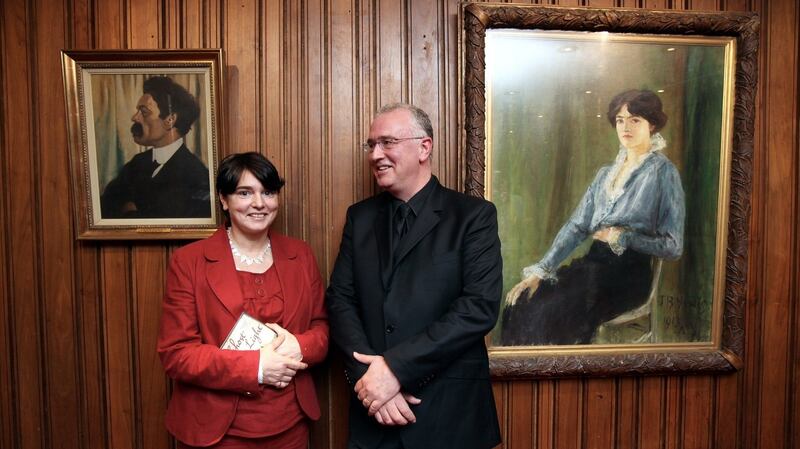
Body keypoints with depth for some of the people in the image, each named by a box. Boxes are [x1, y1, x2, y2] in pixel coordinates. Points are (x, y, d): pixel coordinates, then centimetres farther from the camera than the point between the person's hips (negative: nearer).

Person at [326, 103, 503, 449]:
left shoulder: (474, 215, -7)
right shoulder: (360, 216, 5)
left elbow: (480, 306, -16)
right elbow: (340, 299, 0)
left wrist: (395, 367, -19)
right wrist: (369, 372, -15)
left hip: (449, 410, -3)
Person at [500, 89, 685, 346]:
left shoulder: (663, 172, -2)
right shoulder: (606, 173, 16)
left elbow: (673, 247, -2)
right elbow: (576, 227, 6)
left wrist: (623, 236, -12)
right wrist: (541, 270, -4)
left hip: (629, 272, -5)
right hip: (593, 263, 6)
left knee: (552, 314, -28)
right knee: (521, 304, -17)